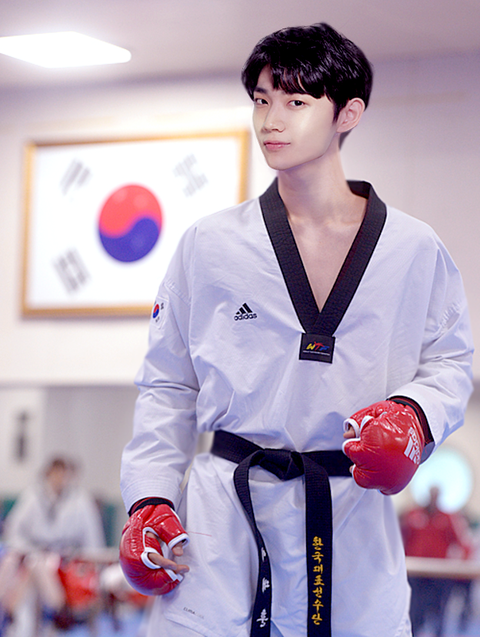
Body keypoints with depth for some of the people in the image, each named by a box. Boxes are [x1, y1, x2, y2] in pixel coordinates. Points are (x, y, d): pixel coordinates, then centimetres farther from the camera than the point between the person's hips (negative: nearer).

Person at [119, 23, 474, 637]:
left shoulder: (414, 251, 2)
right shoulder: (209, 245, 3)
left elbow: (449, 365, 12)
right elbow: (168, 385, 9)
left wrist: (414, 416, -10)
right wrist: (149, 502, 0)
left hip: (355, 518, 0)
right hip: (224, 515, 0)